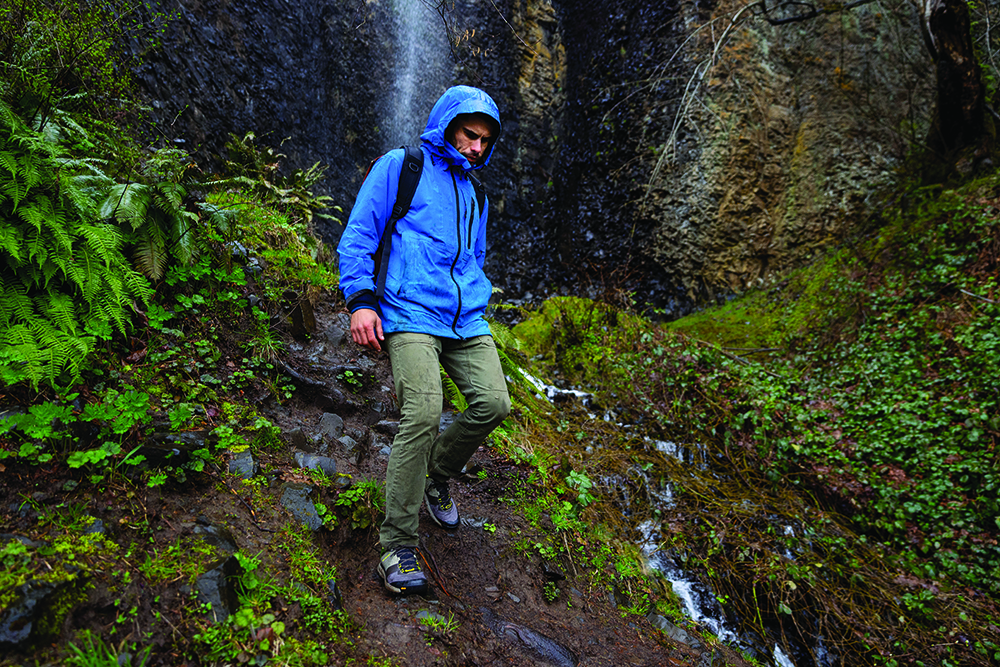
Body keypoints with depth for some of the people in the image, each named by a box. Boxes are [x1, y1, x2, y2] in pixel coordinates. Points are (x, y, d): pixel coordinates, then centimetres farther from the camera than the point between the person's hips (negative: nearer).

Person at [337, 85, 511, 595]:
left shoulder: (474, 194, 25)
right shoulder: (400, 167, 6)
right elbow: (357, 236, 0)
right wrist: (361, 301, -11)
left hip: (467, 322, 6)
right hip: (411, 315, -6)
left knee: (493, 403, -13)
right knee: (423, 413, -22)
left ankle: (437, 476, 18)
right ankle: (397, 545, -11)